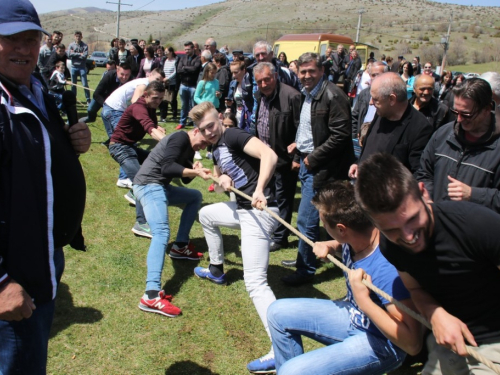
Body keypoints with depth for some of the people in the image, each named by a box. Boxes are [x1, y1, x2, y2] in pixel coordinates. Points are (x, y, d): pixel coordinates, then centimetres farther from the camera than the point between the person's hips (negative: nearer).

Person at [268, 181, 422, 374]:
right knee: (279, 312, 10)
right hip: (353, 314, 8)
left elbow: (413, 344, -31)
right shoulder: (355, 237, -13)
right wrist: (330, 246, -7)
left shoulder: (387, 269, -34)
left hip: (378, 341, -8)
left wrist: (363, 300, -35)